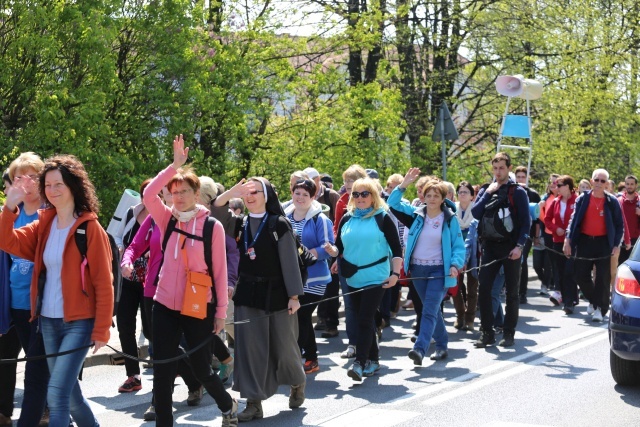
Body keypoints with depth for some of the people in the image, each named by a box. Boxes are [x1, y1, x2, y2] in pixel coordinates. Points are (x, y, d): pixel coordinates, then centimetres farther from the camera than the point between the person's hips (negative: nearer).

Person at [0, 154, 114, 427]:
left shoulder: (90, 228, -10)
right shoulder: (44, 224, 8)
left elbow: (103, 282, -11)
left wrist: (101, 329, -13)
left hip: (79, 322, -6)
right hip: (48, 321, 6)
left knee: (57, 392, -15)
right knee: (68, 390, 15)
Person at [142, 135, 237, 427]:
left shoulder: (212, 226, -6)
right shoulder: (167, 219, 4)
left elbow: (220, 271, -4)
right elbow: (148, 195, -14)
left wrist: (221, 312, -5)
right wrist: (175, 165, -18)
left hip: (198, 309, -3)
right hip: (165, 306, 3)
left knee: (201, 369, 9)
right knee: (162, 371, 1)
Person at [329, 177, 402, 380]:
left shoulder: (382, 218, -4)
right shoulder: (347, 219, 9)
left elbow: (396, 248, -4)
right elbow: (339, 246, 20)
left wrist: (395, 273, -12)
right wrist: (338, 261, 4)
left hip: (375, 277, -5)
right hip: (353, 278, 5)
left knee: (365, 319, -12)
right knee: (362, 320, 10)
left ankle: (360, 363, -13)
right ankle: (373, 359, 22)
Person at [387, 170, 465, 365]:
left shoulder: (450, 219, -4)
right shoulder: (416, 214, 5)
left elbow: (459, 246, -2)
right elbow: (393, 204, 6)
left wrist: (455, 265, -18)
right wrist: (403, 185, -5)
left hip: (439, 270, -4)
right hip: (417, 269, 4)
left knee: (429, 310, -13)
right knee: (432, 309, 14)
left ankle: (420, 349, -23)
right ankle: (442, 345, 26)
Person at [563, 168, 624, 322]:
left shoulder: (612, 201, -1)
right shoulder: (582, 199, 2)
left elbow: (619, 224, 3)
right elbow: (574, 220, 5)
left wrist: (616, 244, -5)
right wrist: (568, 240, -4)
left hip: (603, 242, -2)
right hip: (584, 241, 2)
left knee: (602, 277, -2)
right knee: (581, 276, 3)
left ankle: (600, 308, 5)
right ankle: (594, 300, 27)